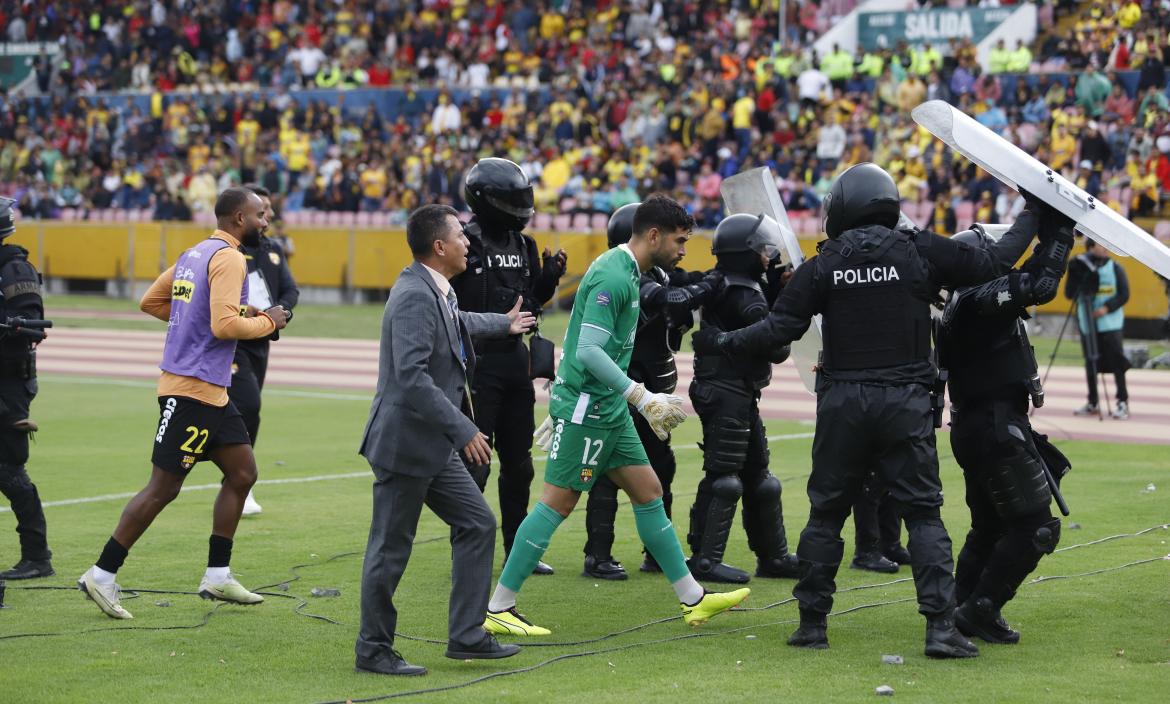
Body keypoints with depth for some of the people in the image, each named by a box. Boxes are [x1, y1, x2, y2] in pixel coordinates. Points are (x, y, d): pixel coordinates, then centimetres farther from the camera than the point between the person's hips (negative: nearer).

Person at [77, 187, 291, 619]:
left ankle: (217, 576, 16)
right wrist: (268, 322, -8)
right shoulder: (228, 259, -15)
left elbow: (150, 301, 19)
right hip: (194, 389, -10)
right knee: (164, 487, -5)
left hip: (211, 392, 10)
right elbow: (225, 325, -24)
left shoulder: (194, 255, 15)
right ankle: (101, 576, 0)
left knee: (242, 473, 12)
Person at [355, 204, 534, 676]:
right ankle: (373, 650, 12)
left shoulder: (435, 292, 10)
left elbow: (455, 323, 36)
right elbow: (411, 376, -29)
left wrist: (503, 324, 53)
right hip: (404, 442, -10)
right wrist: (463, 429, -27)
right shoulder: (415, 298, -21)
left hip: (434, 445, 10)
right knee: (391, 548, 0)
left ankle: (466, 636, 16)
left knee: (477, 525, 11)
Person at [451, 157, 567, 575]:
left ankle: (518, 548, 24)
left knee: (518, 461, 14)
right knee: (474, 462, -4)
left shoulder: (522, 244, 12)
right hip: (478, 361, -8)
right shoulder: (466, 242, -11)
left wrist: (549, 277, 2)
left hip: (514, 357, 8)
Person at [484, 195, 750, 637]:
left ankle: (693, 599, 18)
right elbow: (588, 351, -25)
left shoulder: (626, 273, 14)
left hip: (607, 407, 10)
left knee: (648, 492, 11)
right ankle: (498, 610, -1)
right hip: (585, 406, -10)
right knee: (557, 503, -6)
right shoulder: (612, 277, -18)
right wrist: (643, 398, -22)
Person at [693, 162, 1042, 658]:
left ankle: (812, 622, 16)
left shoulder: (824, 264, 1)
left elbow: (781, 327, -3)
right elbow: (991, 264, 6)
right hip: (905, 402, -1)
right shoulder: (921, 250, 0)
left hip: (842, 402, 1)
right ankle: (940, 627, -8)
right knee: (923, 514, 2)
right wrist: (1030, 219, 22)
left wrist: (723, 344, 11)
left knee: (826, 512, 12)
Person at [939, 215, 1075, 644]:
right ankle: (980, 610, -7)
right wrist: (1057, 231, -15)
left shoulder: (961, 304, 13)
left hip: (975, 426, 11)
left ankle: (961, 609, 21)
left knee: (990, 527, 19)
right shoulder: (980, 300, -18)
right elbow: (1040, 285, -23)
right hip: (997, 426, -11)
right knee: (1034, 527, -7)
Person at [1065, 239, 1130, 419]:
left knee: (1116, 361, -9)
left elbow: (1124, 294, -1)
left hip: (1110, 323, -2)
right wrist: (1074, 274, -16)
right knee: (1091, 363, 8)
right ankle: (1093, 403, 18)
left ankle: (1123, 403, -5)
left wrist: (1107, 308, -15)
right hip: (1087, 323, 2)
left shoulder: (1115, 268, 1)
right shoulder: (1081, 267, 4)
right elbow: (1069, 294, -1)